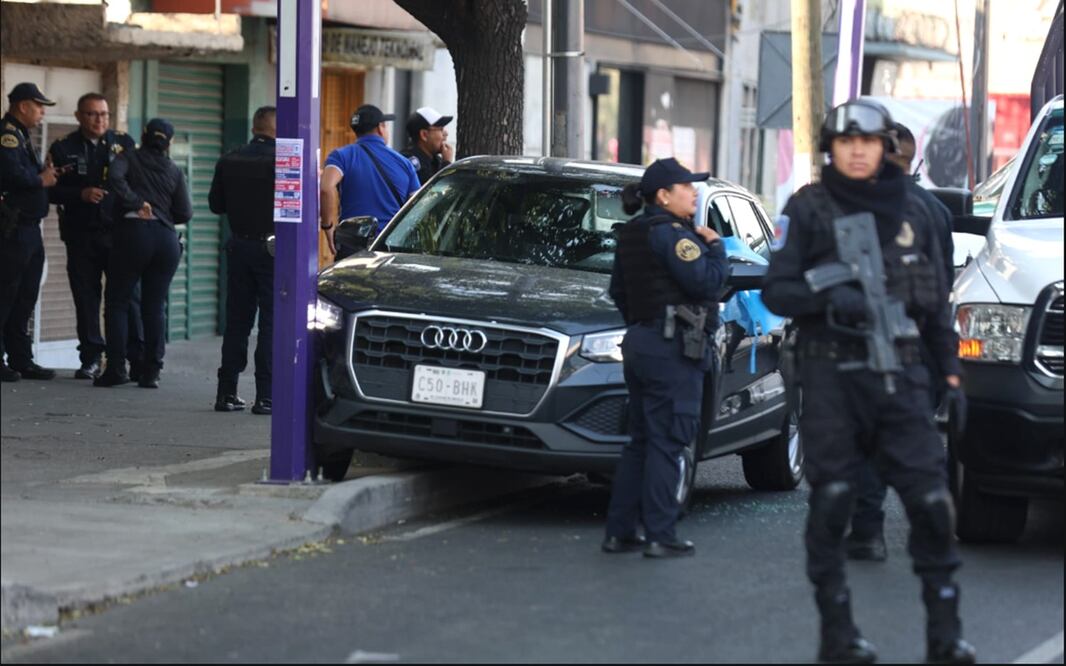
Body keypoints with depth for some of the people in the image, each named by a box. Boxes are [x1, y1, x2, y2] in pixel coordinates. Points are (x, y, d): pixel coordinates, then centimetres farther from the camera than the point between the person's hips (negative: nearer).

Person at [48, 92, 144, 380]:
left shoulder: (124, 143, 6)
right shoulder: (63, 148, 4)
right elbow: (51, 190, -1)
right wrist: (81, 194, -15)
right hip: (81, 235, 0)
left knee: (130, 294, -4)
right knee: (86, 297, 5)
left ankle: (138, 358, -1)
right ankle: (91, 359, 12)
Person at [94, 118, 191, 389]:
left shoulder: (129, 158, 6)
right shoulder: (174, 170, 13)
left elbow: (116, 177, -16)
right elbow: (185, 212, 7)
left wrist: (137, 203, -7)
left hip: (133, 231, -3)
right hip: (166, 237, 3)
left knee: (117, 301, 4)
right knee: (155, 306, 6)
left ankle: (116, 368, -3)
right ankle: (151, 372, 1)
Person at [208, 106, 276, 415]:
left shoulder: (229, 161, 3)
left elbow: (216, 203, 8)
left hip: (239, 246, 5)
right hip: (272, 247, -5)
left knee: (236, 321, 11)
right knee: (271, 322, 0)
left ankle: (227, 393, 10)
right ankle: (265, 395, -3)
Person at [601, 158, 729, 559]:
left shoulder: (631, 235, 15)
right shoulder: (671, 234, -14)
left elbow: (618, 291, 21)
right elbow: (707, 282, -21)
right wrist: (715, 247, -5)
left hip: (640, 344, 9)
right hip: (673, 348, -9)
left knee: (641, 441, 13)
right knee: (666, 443, -6)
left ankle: (619, 532, 13)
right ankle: (659, 537, -5)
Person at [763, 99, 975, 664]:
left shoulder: (910, 212, 14)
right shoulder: (808, 209, 3)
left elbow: (937, 302, 18)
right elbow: (775, 291, 0)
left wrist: (950, 373, 11)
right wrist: (828, 297, -19)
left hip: (899, 375, 2)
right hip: (832, 377, -2)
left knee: (931, 500, -6)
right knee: (830, 502, -2)